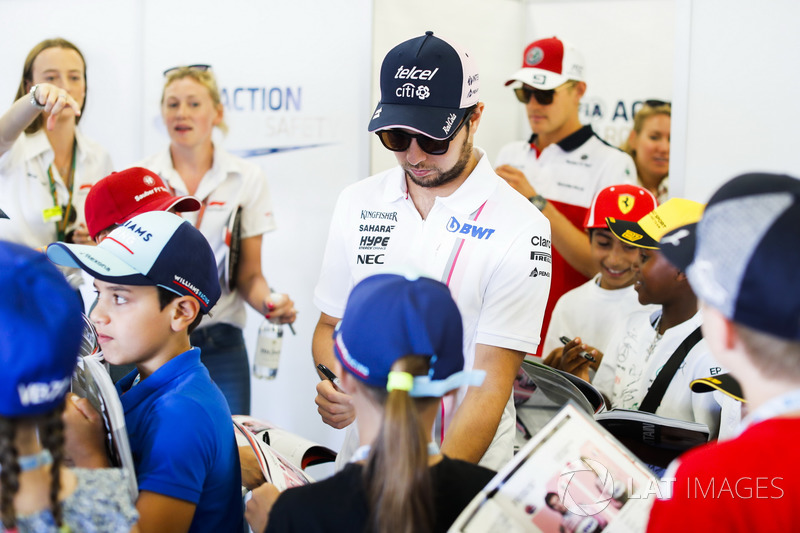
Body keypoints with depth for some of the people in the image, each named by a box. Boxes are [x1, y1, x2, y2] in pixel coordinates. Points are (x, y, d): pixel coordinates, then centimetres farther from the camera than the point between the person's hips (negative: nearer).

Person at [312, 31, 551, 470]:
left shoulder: (520, 228, -11)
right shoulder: (356, 203, 4)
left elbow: (491, 385, -15)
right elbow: (330, 325, 12)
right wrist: (335, 391, -10)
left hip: (466, 467, -3)